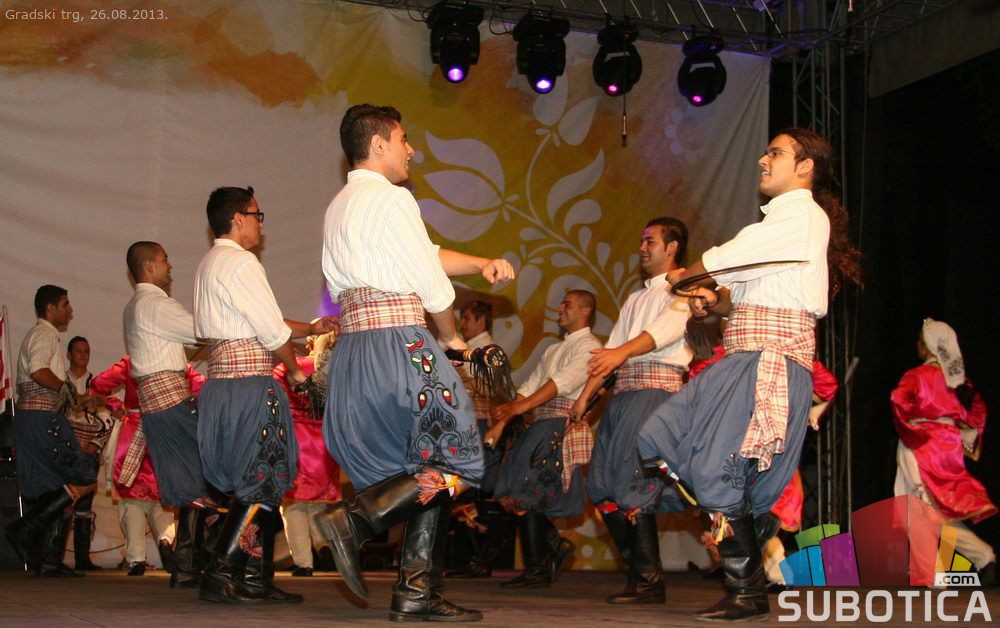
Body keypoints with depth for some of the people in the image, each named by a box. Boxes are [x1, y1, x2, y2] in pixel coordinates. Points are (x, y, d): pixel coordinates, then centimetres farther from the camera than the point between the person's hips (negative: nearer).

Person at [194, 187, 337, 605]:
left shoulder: (209, 264, 21)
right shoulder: (239, 262, -10)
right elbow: (273, 333, -12)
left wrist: (311, 328, 26)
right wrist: (295, 370, 4)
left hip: (222, 380, 10)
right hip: (250, 384, -10)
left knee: (257, 486, 11)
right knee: (261, 486, -8)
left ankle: (257, 578, 13)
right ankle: (221, 575, -9)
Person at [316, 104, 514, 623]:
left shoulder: (340, 206, 22)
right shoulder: (391, 198, -7)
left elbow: (426, 254, 26)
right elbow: (432, 285, -6)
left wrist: (483, 264, 16)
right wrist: (450, 338, 10)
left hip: (352, 344, 10)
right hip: (398, 342, -10)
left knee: (425, 469, 11)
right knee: (456, 464, -6)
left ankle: (416, 592, 8)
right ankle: (356, 519, -16)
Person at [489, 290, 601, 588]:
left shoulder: (589, 346, -2)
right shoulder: (553, 350, 26)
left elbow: (564, 382, -17)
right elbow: (529, 387, 18)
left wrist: (521, 406, -26)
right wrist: (500, 421, 6)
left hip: (563, 423, -8)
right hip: (541, 425, 8)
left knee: (525, 495, -12)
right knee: (512, 493, 3)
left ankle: (537, 569, -6)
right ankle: (555, 544, 16)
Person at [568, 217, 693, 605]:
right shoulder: (635, 298, 28)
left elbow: (669, 327, -18)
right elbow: (610, 350, 25)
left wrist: (623, 352, -33)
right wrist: (584, 397, 17)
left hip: (658, 387, -9)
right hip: (624, 393, 9)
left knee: (631, 486, -16)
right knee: (602, 486, 5)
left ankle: (648, 581, -10)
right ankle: (638, 570, 12)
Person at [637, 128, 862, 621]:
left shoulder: (803, 214, -5)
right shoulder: (779, 219, 25)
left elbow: (726, 259, -10)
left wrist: (683, 276, 8)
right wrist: (715, 302, 5)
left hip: (771, 358, -10)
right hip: (742, 360, 10)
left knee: (717, 470, -13)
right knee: (656, 438, 4)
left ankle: (747, 593, -2)